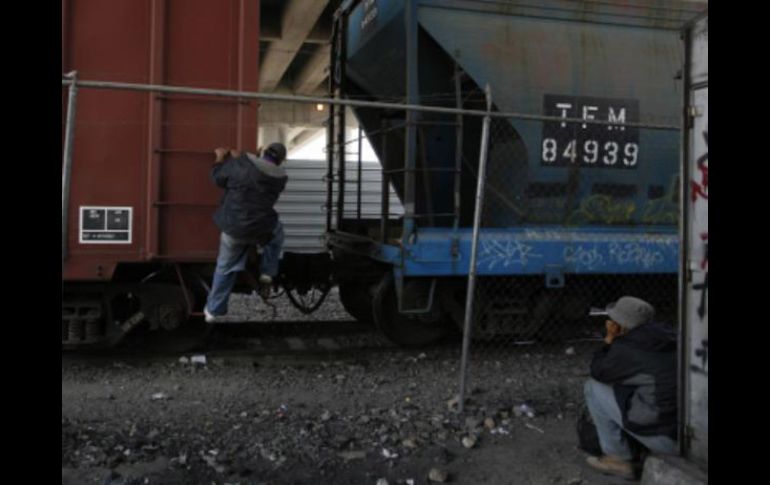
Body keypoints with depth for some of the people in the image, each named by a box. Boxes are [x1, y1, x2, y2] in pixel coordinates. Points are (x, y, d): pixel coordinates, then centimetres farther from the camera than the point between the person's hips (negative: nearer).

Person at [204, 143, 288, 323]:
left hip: (233, 228, 0)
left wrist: (221, 158, 23)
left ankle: (213, 310, 27)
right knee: (277, 232, 35)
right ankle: (267, 275, 24)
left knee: (225, 268, 17)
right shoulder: (280, 177, 0)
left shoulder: (241, 164, -9)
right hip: (261, 230, 0)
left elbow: (218, 178, 4)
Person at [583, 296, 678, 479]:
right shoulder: (667, 335, 10)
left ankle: (618, 460, 13)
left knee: (593, 387, 4)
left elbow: (598, 373, 5)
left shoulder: (625, 347, -12)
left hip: (665, 436, -7)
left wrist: (610, 339, 7)